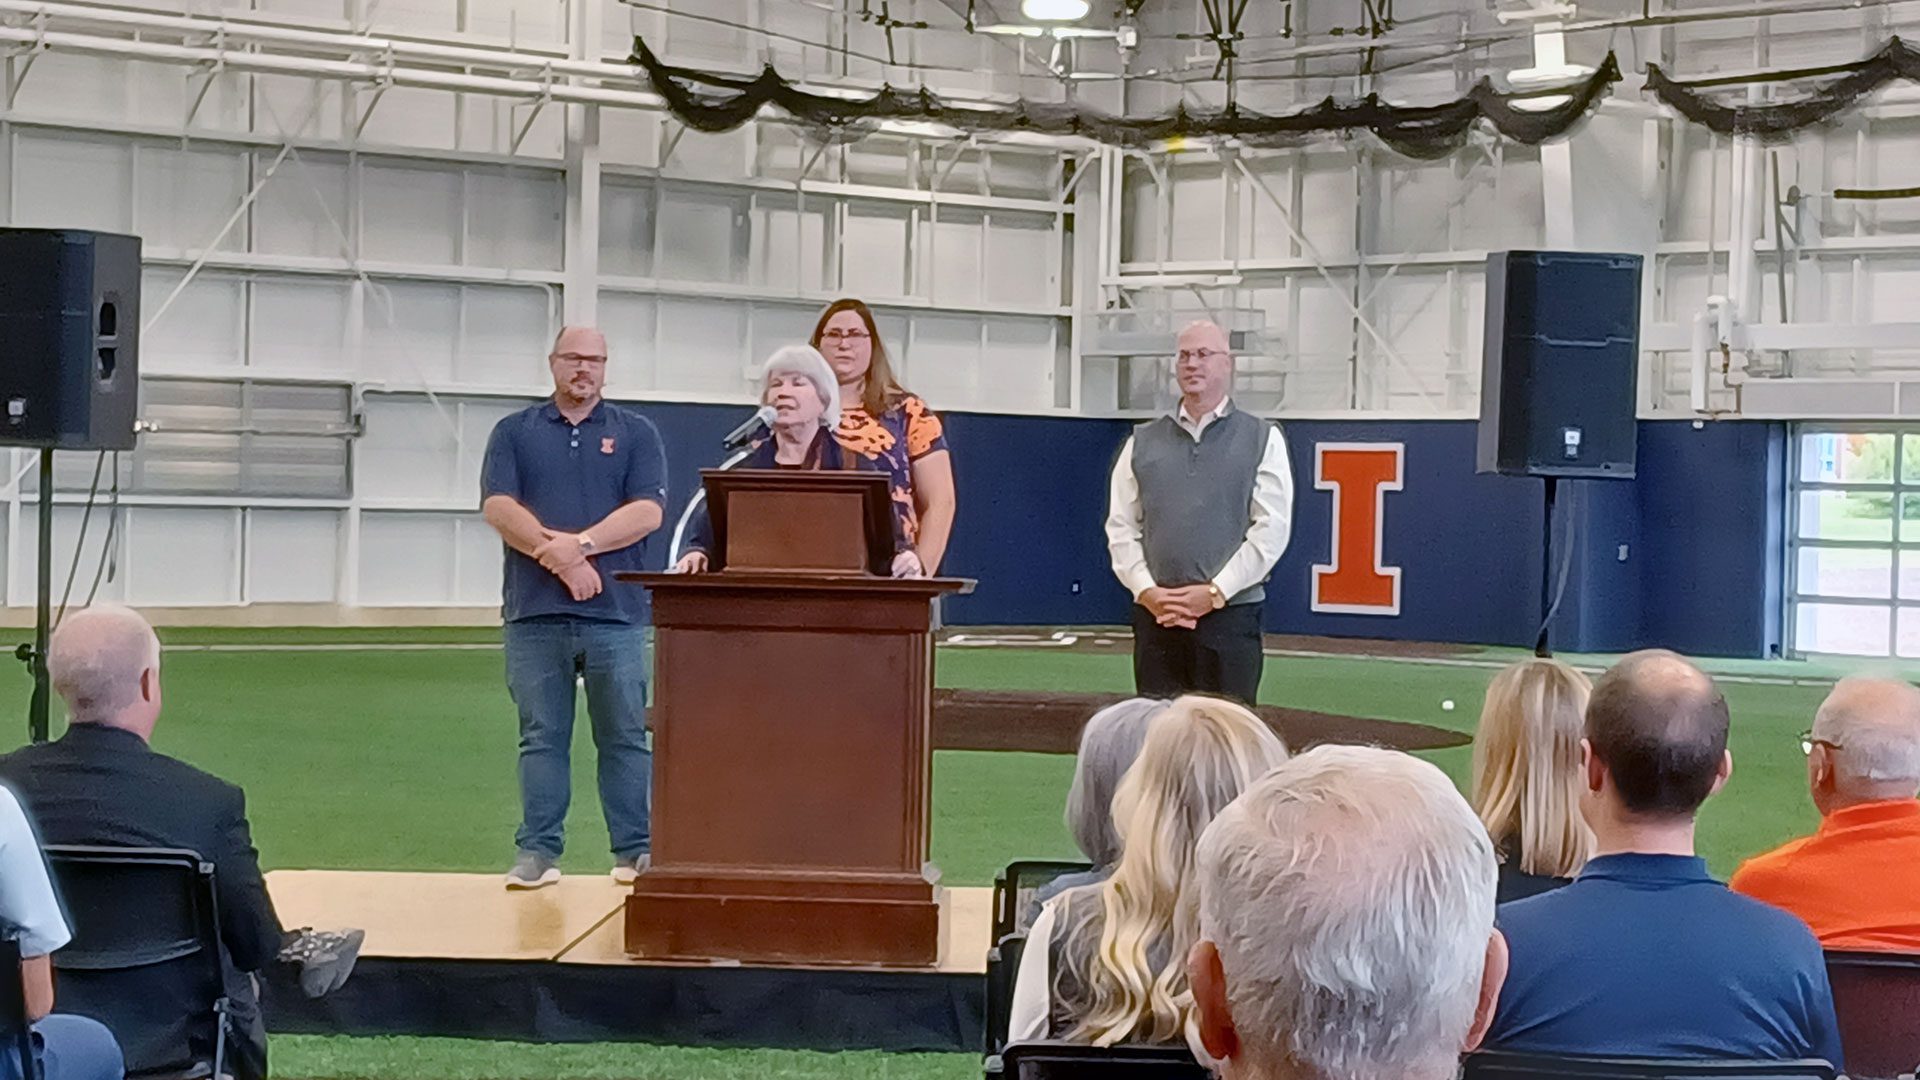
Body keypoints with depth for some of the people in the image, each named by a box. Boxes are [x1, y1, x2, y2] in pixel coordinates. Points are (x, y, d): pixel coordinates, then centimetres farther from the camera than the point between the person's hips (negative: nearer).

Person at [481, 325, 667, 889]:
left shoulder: (635, 433, 10)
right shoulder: (514, 432, 12)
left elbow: (647, 511, -1)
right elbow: (498, 507, -1)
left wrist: (578, 544, -12)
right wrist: (561, 557, -13)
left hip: (615, 611, 0)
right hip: (534, 611, 1)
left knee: (625, 736, 2)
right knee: (540, 737, 4)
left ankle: (635, 851, 7)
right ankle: (538, 850, 8)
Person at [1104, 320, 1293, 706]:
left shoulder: (1263, 439, 5)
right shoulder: (1143, 442, 12)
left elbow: (1272, 529, -2)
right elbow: (1121, 527, 9)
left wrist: (1214, 593, -10)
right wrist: (1147, 591, -6)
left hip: (1230, 616, -2)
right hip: (1155, 618, 3)